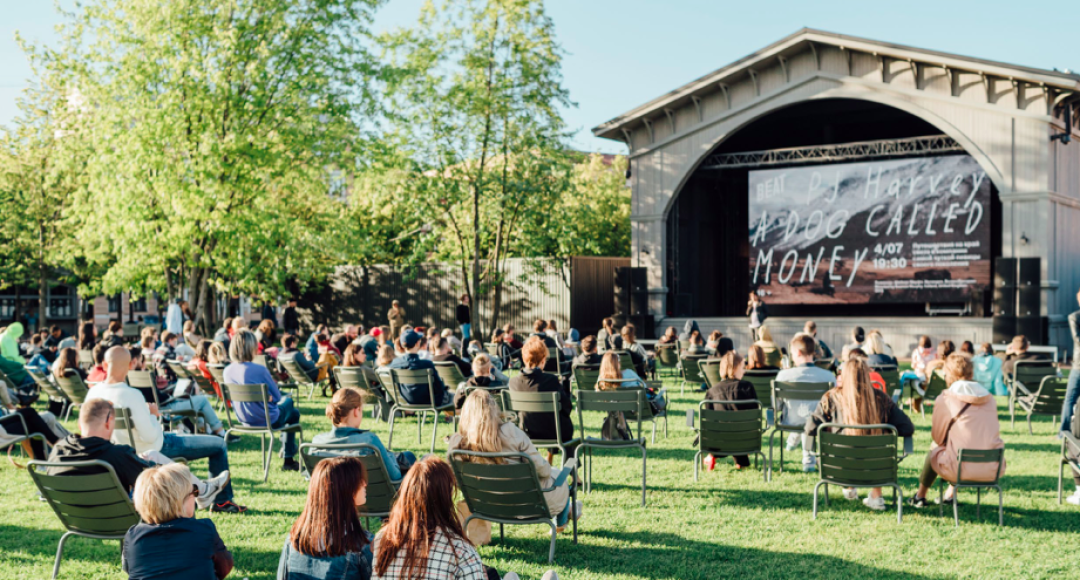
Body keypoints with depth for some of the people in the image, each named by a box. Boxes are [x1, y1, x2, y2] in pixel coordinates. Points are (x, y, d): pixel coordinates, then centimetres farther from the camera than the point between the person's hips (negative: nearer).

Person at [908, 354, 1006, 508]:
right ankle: (950, 494, 50)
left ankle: (920, 496, 43)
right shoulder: (989, 398, 10)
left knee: (934, 450, 26)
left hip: (961, 469, -4)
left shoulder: (945, 399, -3)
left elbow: (937, 437, 6)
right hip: (993, 470, 5)